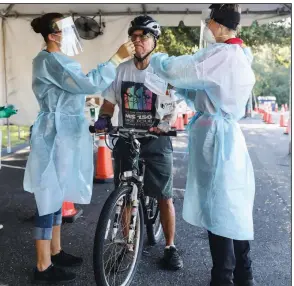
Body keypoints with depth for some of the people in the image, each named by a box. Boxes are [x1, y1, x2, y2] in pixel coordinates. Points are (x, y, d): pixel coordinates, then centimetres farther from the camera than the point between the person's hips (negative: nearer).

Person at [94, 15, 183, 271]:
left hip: (156, 142, -2)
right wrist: (103, 119, -11)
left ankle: (170, 247, 21)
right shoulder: (121, 69, 4)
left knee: (165, 198, 3)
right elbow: (110, 101, 9)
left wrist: (166, 124, -27)